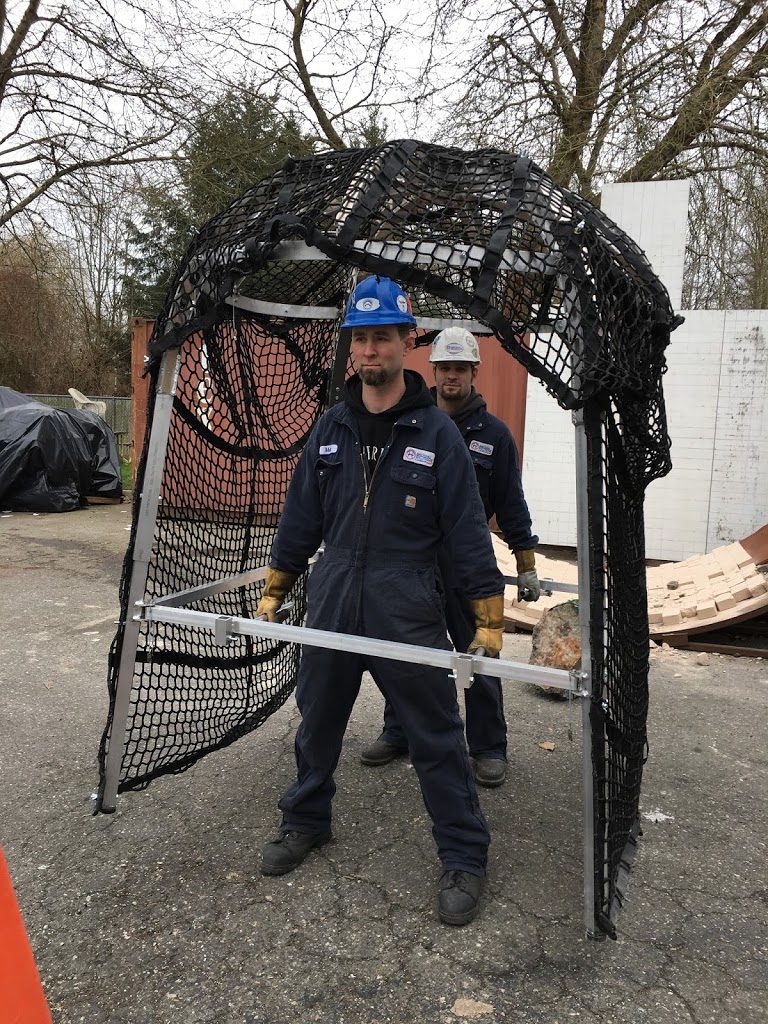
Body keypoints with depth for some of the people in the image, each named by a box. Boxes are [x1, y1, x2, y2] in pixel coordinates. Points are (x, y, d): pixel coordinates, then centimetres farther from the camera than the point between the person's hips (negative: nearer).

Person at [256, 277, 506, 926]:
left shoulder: (437, 432, -6)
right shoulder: (330, 428, 5)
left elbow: (468, 530, -5)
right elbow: (300, 516, 12)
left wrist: (488, 617, -8)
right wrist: (274, 591, 14)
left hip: (410, 617, -4)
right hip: (330, 611, 4)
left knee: (437, 739, 5)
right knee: (317, 725, 19)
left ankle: (465, 858, 25)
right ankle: (306, 822, 43)